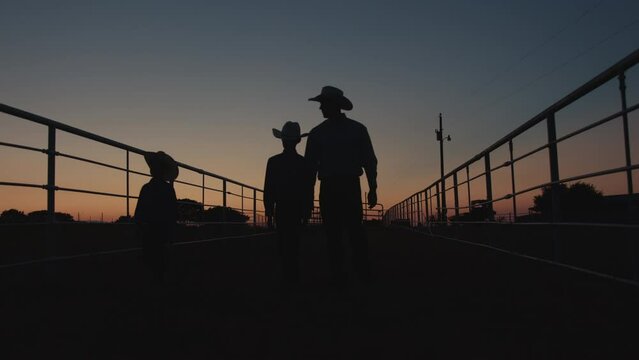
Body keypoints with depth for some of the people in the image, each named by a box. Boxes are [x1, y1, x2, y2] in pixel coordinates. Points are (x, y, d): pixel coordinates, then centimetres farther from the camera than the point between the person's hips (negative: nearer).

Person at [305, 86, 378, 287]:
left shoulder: (357, 129, 7)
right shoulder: (317, 133, 11)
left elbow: (369, 160, 5)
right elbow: (310, 165, 10)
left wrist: (372, 188, -4)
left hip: (350, 187, -2)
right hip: (328, 188, 2)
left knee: (355, 231, -9)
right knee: (333, 235, 1)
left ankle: (364, 275, -4)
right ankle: (338, 278, 5)